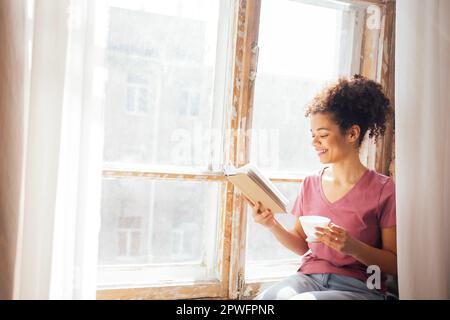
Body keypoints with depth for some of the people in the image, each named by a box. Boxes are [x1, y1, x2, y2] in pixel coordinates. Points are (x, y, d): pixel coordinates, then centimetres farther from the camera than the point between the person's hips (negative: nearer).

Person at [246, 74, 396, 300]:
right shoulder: (311, 184, 9)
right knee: (264, 298, -29)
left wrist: (353, 247, -20)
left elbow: (395, 263, -3)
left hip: (358, 286, -3)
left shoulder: (383, 189, -5)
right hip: (309, 277, 4)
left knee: (299, 299, -35)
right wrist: (272, 225, -3)